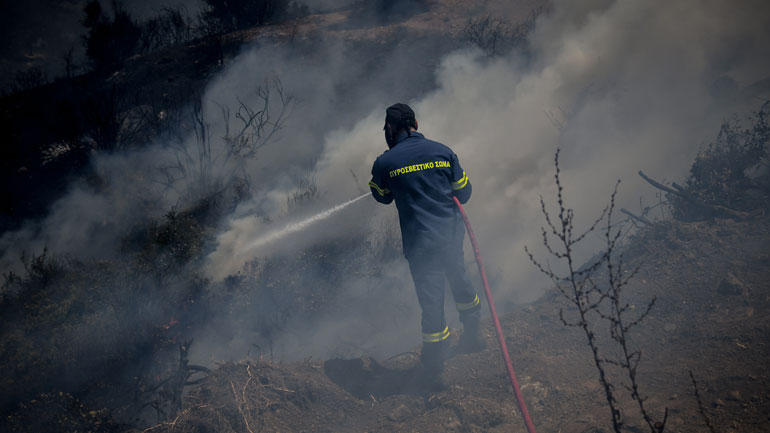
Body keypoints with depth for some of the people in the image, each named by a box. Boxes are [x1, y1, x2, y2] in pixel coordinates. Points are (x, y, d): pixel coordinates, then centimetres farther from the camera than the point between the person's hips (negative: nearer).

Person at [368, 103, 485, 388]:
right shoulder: (442, 151, 0)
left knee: (431, 299, 5)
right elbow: (464, 193, 8)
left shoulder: (385, 162, -7)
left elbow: (382, 197, 12)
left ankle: (434, 369, 16)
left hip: (420, 243, -3)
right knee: (458, 280, 26)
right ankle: (473, 335, 45)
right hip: (452, 234, 3)